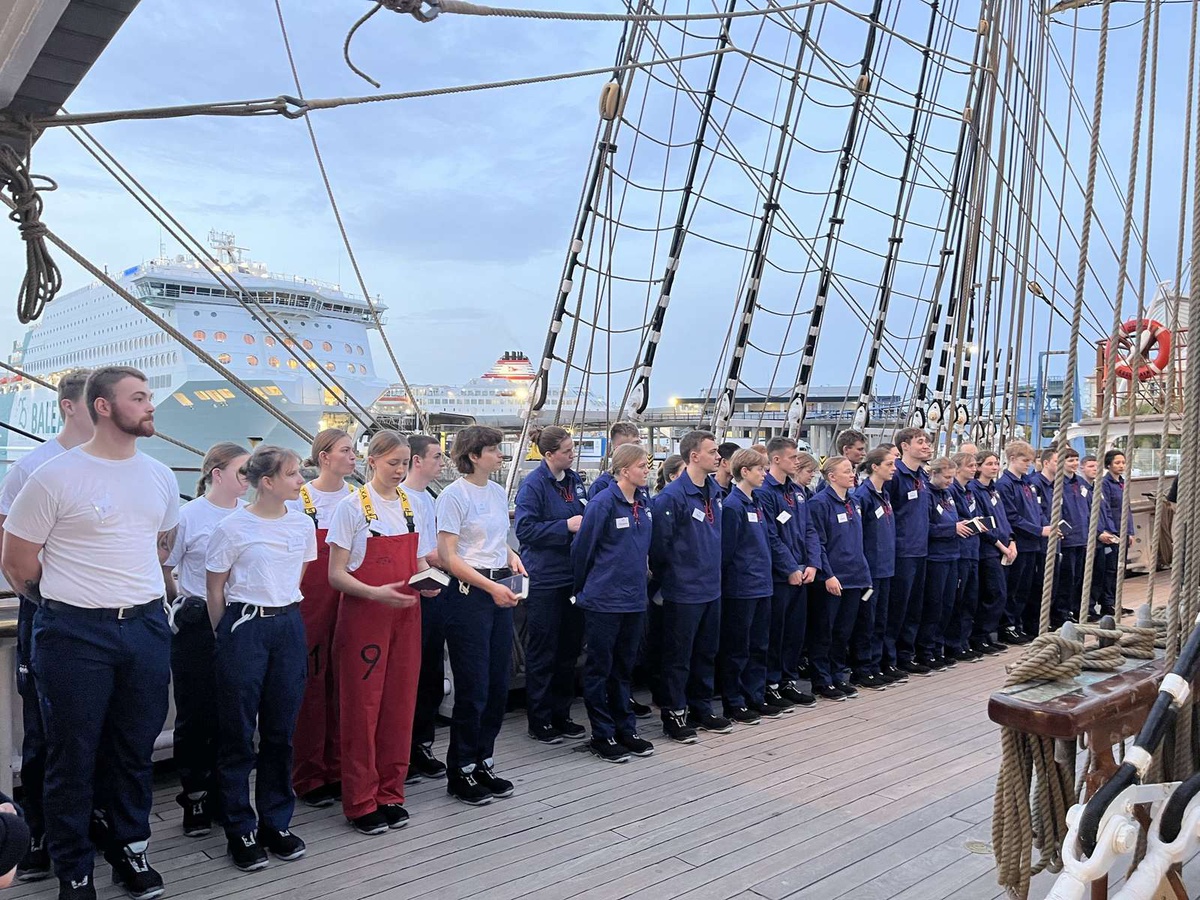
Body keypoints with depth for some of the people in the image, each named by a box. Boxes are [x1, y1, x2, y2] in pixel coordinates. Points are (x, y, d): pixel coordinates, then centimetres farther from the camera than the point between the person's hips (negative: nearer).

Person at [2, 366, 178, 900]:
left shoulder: (160, 476, 8)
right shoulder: (56, 477, -9)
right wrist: (66, 604, 8)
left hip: (147, 627, 4)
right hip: (76, 634, -4)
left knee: (136, 749, 13)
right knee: (72, 755, 7)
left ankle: (130, 850, 31)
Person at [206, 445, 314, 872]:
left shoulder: (303, 524, 5)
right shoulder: (232, 527, -9)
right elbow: (215, 591, 0)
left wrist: (283, 613, 16)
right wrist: (227, 636, 4)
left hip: (289, 627, 4)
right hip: (244, 628, -4)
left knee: (281, 731, 10)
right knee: (238, 734, 5)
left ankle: (277, 822, 23)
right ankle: (241, 830, 18)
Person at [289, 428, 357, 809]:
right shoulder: (300, 499, -4)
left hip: (351, 602, 4)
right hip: (312, 602, -4)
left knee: (343, 684, 10)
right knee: (312, 684, 3)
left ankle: (338, 769, 22)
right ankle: (308, 777, 15)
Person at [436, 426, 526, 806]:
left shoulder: (498, 492, 12)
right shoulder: (454, 495, -10)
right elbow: (448, 557, -14)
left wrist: (512, 557, 3)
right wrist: (491, 586, -20)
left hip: (499, 593, 7)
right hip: (469, 593, -7)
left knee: (498, 685, 11)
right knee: (473, 688, -1)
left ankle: (483, 764, 25)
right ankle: (461, 772, 15)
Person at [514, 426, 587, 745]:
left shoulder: (574, 479, 9)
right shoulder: (533, 484, -13)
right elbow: (525, 528, -18)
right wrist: (566, 526, -21)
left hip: (573, 576, 7)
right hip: (544, 579, -7)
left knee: (569, 650, 14)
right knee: (542, 653, 4)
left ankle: (561, 716, 26)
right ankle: (539, 721, 15)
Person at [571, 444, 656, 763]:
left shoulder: (643, 506, 8)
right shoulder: (603, 503, -15)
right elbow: (582, 548, -8)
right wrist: (582, 589, 2)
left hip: (634, 599, 7)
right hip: (604, 601, -7)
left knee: (624, 668, 16)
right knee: (600, 668, 5)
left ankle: (625, 729, 26)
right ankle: (602, 735, 14)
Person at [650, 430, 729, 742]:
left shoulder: (715, 491, 7)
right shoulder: (672, 495, -19)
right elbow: (660, 541, -15)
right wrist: (667, 578, -5)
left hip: (711, 588, 8)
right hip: (684, 591, -8)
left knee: (706, 653, 17)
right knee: (678, 656, 4)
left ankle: (702, 708, 30)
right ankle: (674, 715, 16)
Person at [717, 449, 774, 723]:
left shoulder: (756, 504, 12)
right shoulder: (732, 505, -15)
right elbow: (725, 550, -14)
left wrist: (766, 574, 17)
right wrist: (727, 581, -12)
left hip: (762, 586, 8)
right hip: (740, 588, -8)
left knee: (759, 646, 14)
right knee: (737, 649, 2)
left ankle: (756, 698, 25)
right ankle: (734, 704, 12)